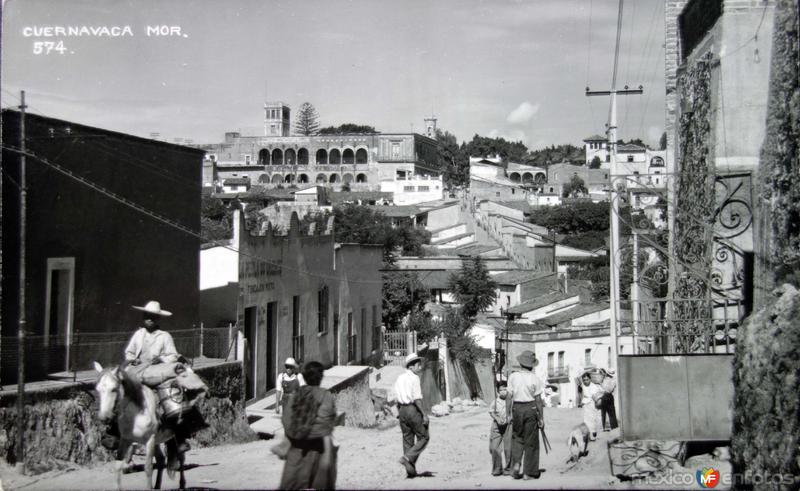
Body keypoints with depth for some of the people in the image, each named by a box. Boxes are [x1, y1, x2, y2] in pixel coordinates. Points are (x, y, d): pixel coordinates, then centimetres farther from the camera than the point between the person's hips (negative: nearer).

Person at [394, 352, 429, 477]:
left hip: (402, 410, 8)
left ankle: (410, 470, 11)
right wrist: (424, 414, -15)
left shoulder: (399, 378, 13)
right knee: (423, 437, 4)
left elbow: (397, 398, 14)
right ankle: (407, 458, -12)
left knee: (407, 439, 11)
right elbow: (417, 398, -18)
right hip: (413, 409, -8)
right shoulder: (414, 378, -11)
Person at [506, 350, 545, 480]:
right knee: (531, 441, 6)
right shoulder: (535, 379, -6)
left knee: (517, 438, 17)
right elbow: (538, 400, -6)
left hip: (517, 408, 2)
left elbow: (509, 396, 0)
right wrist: (541, 418, 1)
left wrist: (510, 414, 7)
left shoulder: (513, 377, -1)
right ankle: (529, 472, 10)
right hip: (531, 408, -2)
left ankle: (516, 463, 0)